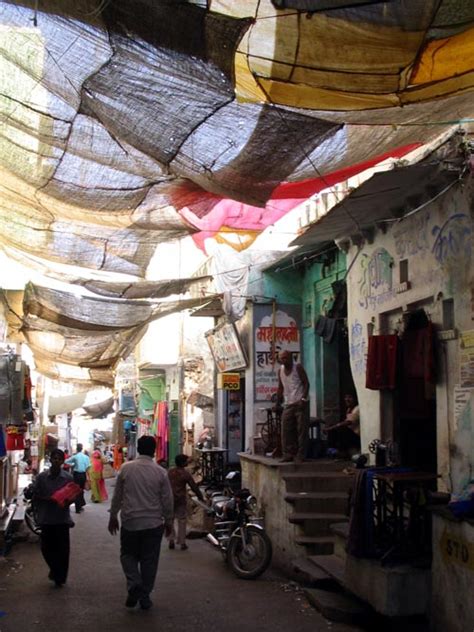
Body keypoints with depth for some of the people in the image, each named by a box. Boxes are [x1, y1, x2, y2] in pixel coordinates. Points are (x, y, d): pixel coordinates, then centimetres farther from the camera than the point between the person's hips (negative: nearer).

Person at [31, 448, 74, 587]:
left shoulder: (68, 478, -3)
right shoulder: (41, 477, -3)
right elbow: (34, 496, 0)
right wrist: (46, 499, -17)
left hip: (62, 518, -1)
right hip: (46, 518, 1)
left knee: (62, 549, 2)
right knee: (46, 547, 8)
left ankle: (60, 577, 18)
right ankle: (56, 570, 35)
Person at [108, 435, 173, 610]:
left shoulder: (126, 468, -5)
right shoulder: (160, 472, -6)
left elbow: (117, 495, 2)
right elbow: (167, 500, -1)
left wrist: (113, 516, 16)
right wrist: (168, 521, 13)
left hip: (130, 522, 0)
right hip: (153, 523, 0)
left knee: (128, 555, 17)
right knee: (149, 560, 10)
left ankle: (134, 585, -5)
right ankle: (145, 596, 14)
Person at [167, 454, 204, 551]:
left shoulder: (170, 472, 4)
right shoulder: (185, 474, -10)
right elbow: (194, 486, -7)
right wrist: (200, 497, 5)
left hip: (170, 499, 3)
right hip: (181, 499, -3)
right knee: (182, 521, 4)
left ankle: (171, 541, 11)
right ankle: (182, 543, 5)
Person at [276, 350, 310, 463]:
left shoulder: (298, 367, -5)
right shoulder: (281, 371, 10)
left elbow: (306, 383, -8)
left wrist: (303, 398, -18)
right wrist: (278, 402, 12)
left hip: (300, 403, -5)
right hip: (288, 404, 5)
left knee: (301, 430, -6)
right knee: (286, 430, 0)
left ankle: (300, 455, -3)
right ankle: (287, 454, 6)